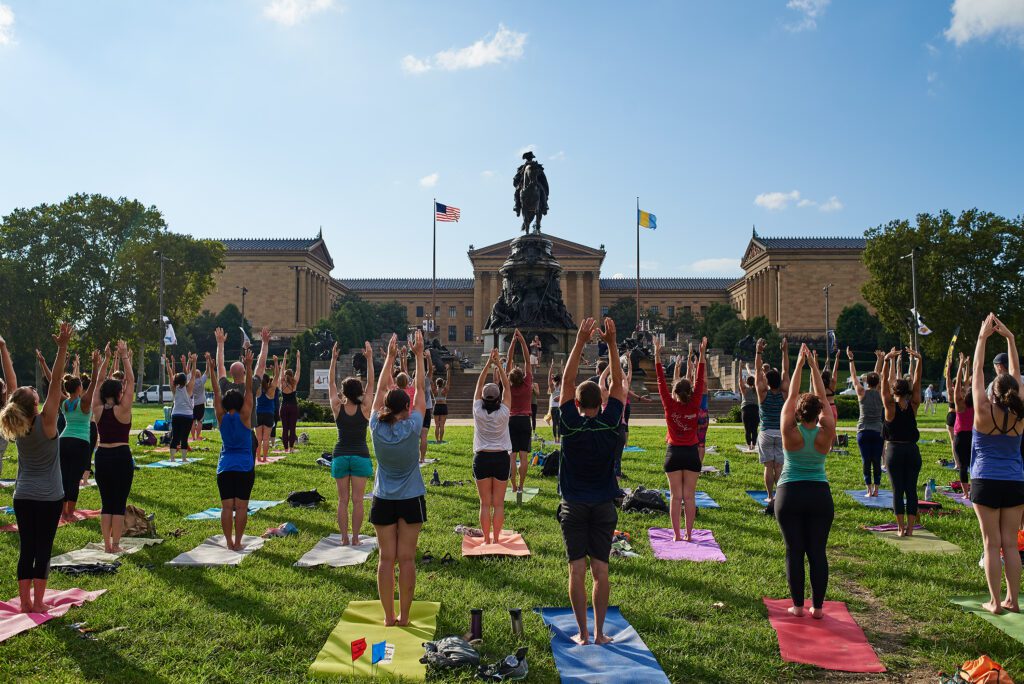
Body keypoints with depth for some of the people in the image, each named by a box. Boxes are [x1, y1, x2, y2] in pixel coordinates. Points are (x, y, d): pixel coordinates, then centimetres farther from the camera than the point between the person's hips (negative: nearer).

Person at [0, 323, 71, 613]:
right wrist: (62, 348, -30)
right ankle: (38, 602, 6)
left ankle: (25, 602, 14)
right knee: (43, 549, 2)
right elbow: (55, 383, -25)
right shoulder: (45, 423, -17)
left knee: (26, 549, 9)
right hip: (49, 497, -4)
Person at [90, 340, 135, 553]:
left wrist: (106, 358, 10)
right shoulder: (123, 410, -10)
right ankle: (115, 545, 3)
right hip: (121, 457, -4)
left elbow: (99, 381, 8)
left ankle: (107, 544, 14)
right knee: (119, 503, 2)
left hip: (102, 456, 4)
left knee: (106, 502, 12)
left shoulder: (97, 409, 0)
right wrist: (124, 357, -2)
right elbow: (130, 381, -6)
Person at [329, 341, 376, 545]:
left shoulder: (338, 408, -5)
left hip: (340, 457, 1)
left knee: (343, 499, 6)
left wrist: (334, 358, 5)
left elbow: (331, 383, 4)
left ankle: (344, 538, 8)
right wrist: (369, 358, 1)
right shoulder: (365, 409, -7)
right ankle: (355, 538, 6)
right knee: (357, 500, 3)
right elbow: (371, 383, -1)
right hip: (360, 456, -1)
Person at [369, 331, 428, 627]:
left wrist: (390, 357, 8)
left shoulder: (377, 428, -8)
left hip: (383, 501, 2)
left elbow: (381, 389, 2)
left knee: (386, 559, 6)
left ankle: (389, 616, 11)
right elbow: (420, 390, -4)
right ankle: (404, 616, 11)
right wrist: (418, 355, 2)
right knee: (406, 559, 4)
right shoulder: (412, 428, -13)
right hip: (411, 500, -2)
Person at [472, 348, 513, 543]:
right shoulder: (503, 413, -9)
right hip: (501, 458, 0)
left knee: (485, 503, 6)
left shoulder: (478, 412, -8)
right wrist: (499, 365, -1)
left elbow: (479, 385, -1)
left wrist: (488, 363, -1)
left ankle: (486, 539, 10)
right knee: (499, 503, 6)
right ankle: (496, 539, 10)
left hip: (482, 458, 1)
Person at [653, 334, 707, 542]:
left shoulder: (669, 405, -9)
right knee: (689, 496, 5)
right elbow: (700, 380, -4)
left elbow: (661, 381, -7)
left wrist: (657, 355, -7)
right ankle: (688, 534, 8)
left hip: (674, 453, 0)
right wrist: (702, 354, -3)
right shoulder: (694, 406, -7)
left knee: (675, 496, 4)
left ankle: (676, 534, 5)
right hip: (691, 453, 1)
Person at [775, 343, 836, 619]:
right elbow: (823, 397, 2)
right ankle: (818, 606, 11)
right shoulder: (825, 434, -5)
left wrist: (799, 364, 2)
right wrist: (813, 365, 4)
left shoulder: (790, 432, -8)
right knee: (817, 551, 7)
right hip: (820, 495, 1)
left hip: (789, 495, -1)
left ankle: (797, 606, 10)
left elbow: (791, 395, -1)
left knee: (794, 551, 4)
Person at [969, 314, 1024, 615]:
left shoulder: (984, 413, -12)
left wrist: (983, 336, 0)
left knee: (992, 544, 1)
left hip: (986, 483, -3)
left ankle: (995, 601, 4)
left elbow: (978, 371, -6)